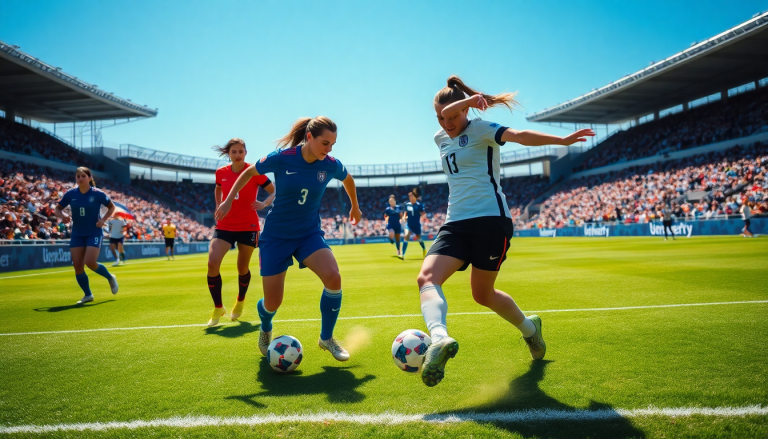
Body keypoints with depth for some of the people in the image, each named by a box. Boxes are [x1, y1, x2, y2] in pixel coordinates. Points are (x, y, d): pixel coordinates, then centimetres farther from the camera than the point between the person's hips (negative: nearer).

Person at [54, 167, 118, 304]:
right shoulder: (70, 194, 1)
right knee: (77, 266, 0)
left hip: (94, 233, -4)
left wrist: (103, 219, -9)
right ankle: (88, 295, 16)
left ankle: (110, 278, 14)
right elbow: (57, 209, 9)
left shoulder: (98, 194, -6)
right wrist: (62, 216, -13)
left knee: (90, 263, -16)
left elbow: (111, 207, 7)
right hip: (77, 234, 4)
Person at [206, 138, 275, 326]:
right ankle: (218, 308, 4)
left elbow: (275, 192, -1)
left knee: (242, 268, 9)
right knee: (212, 263, -15)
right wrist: (219, 207, 11)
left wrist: (264, 203, -19)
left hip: (248, 226, -2)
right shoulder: (221, 173, 1)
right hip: (224, 225, 2)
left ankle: (240, 302, 39)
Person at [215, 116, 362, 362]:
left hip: (309, 233, 2)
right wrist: (229, 200, 1)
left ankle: (326, 338, -2)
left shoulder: (331, 165, -10)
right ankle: (265, 331, 40)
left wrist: (355, 207, 26)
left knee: (333, 278, -26)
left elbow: (348, 179, 15)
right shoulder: (281, 158, -18)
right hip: (276, 235, -2)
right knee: (273, 303, 0)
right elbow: (249, 172, 1)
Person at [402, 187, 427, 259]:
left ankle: (424, 249, 47)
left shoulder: (419, 205, -10)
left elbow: (423, 214, -6)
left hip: (417, 225, -2)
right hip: (409, 224, 2)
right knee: (406, 236, -20)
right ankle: (403, 254, -20)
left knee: (418, 238, 15)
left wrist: (423, 215, -27)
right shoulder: (407, 204, 1)